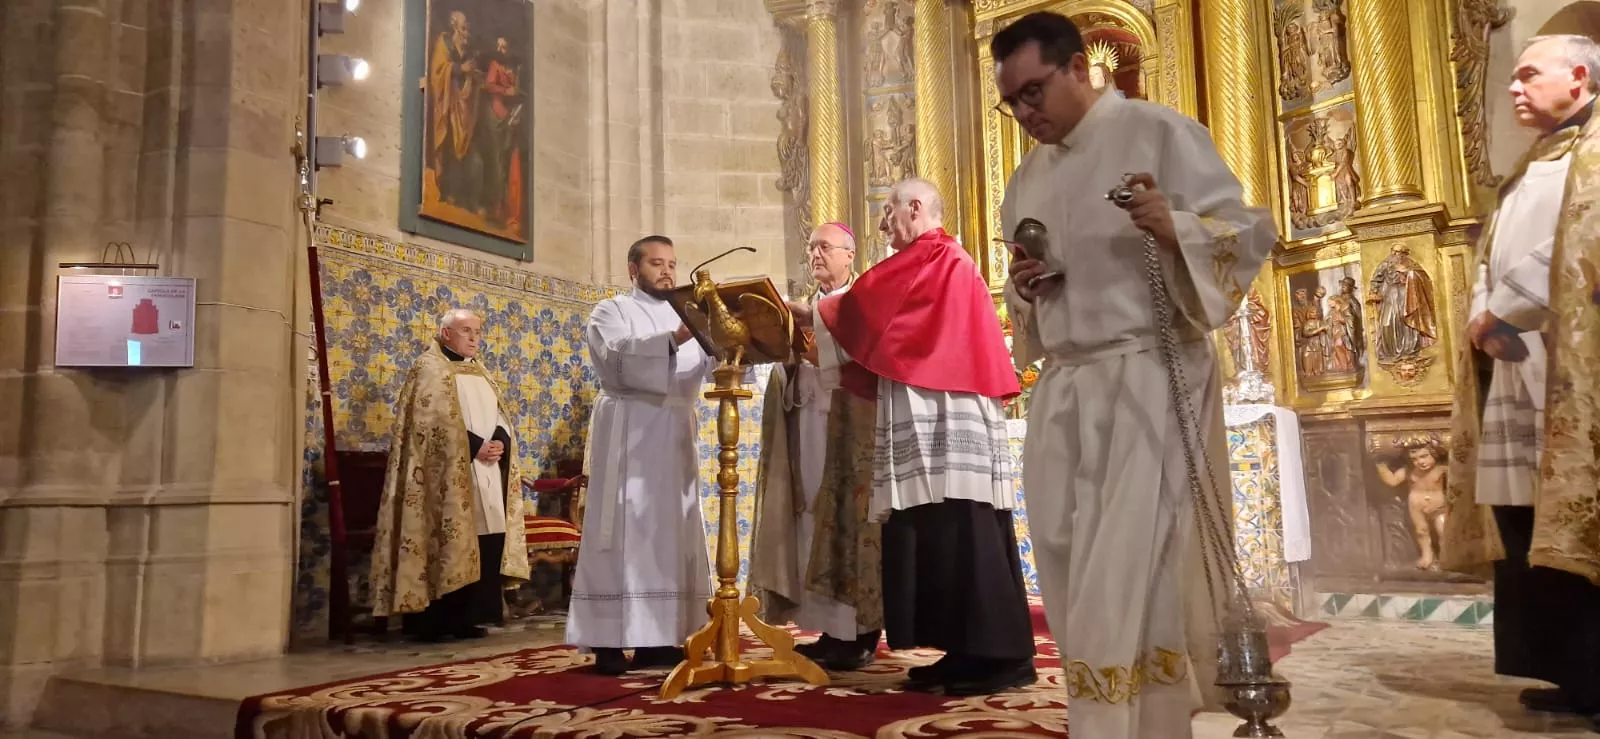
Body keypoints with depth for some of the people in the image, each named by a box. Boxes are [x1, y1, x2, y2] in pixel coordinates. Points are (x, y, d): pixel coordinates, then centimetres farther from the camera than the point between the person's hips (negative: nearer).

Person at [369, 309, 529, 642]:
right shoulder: (429, 369, -1)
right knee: (447, 543, -9)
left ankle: (466, 618, 11)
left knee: (484, 542, 4)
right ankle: (433, 622, -3)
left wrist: (499, 443, -5)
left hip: (486, 477, 7)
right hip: (448, 476, -7)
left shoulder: (479, 373, 21)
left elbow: (501, 419, 16)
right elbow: (433, 424, -13)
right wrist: (475, 447, -18)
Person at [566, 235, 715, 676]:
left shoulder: (685, 317, 23)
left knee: (672, 532, 4)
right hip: (630, 431, -6)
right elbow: (616, 357, -16)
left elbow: (703, 371, 10)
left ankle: (657, 639, 9)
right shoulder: (612, 311, 6)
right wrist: (672, 339, -29)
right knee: (626, 531, -9)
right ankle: (609, 642, -7)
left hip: (676, 430, 6)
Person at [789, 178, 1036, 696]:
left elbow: (865, 304, -6)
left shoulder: (934, 258, -4)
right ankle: (970, 652, 9)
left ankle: (1001, 655, -6)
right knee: (938, 533, 6)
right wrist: (830, 360, 17)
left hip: (948, 416, -10)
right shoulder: (936, 265, 25)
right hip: (933, 418, 10)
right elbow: (898, 349, 22)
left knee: (962, 532, -10)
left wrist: (809, 315, 8)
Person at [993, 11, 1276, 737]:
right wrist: (1023, 289, 1)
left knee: (1127, 581, -12)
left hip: (1147, 383, -6)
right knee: (1078, 585, 6)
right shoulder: (1026, 178, 17)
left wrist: (1174, 228, -23)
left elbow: (1249, 230, -4)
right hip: (1061, 392, 6)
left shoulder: (1158, 132, -1)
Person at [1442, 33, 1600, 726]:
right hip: (1513, 372, 8)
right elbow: (1490, 264, 18)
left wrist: (1499, 313, -9)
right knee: (1530, 533, 5)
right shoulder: (1523, 177, 25)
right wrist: (1483, 321, -2)